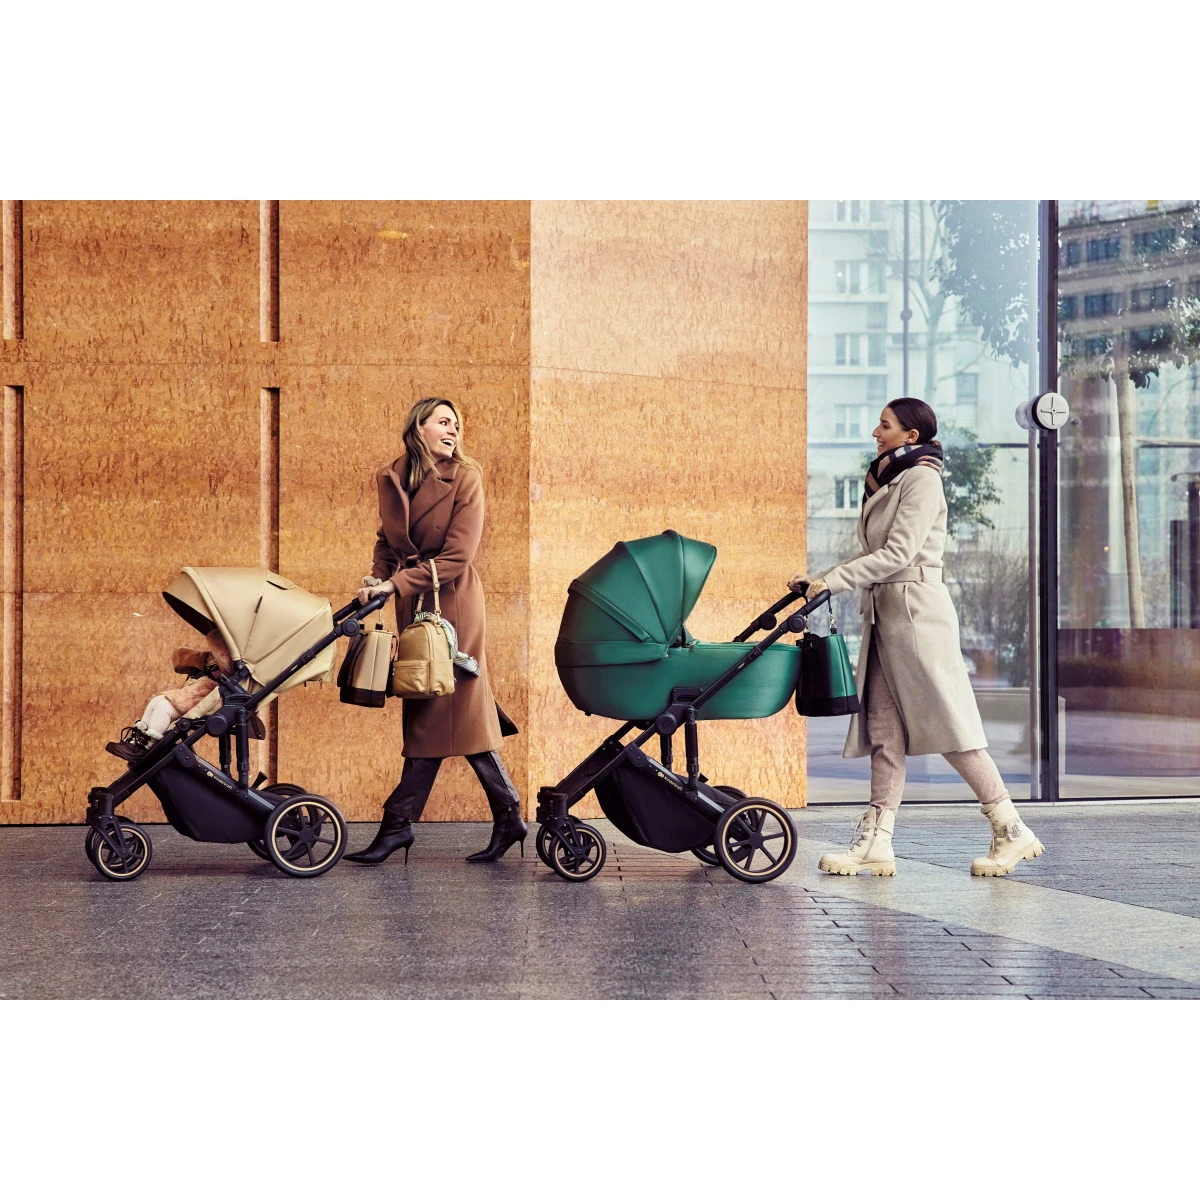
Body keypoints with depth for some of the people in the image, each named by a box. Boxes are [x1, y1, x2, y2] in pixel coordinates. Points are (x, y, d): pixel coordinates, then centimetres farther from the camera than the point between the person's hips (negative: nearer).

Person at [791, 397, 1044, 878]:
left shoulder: (921, 479, -8)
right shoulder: (886, 482, 19)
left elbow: (897, 553, -17)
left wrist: (832, 582, -17)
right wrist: (815, 579, 12)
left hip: (916, 609, -9)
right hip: (885, 613, 9)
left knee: (948, 724, -8)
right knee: (885, 730, 3)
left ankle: (1013, 830, 0)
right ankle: (876, 844, 1)